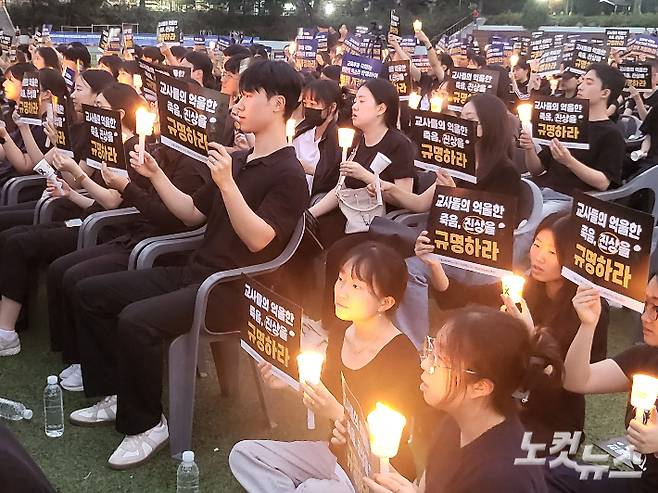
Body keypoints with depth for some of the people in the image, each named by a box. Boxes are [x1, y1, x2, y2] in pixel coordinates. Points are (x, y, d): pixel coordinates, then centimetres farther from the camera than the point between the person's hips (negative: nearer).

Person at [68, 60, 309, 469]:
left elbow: (258, 239, -22)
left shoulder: (289, 174, -11)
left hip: (232, 291, -9)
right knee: (90, 293, 5)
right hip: (195, 273, 9)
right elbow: (193, 214, 19)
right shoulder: (238, 159, 16)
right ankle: (115, 393, 15)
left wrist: (227, 183, -28)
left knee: (136, 321, -30)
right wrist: (156, 175, 10)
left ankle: (148, 423, -9)